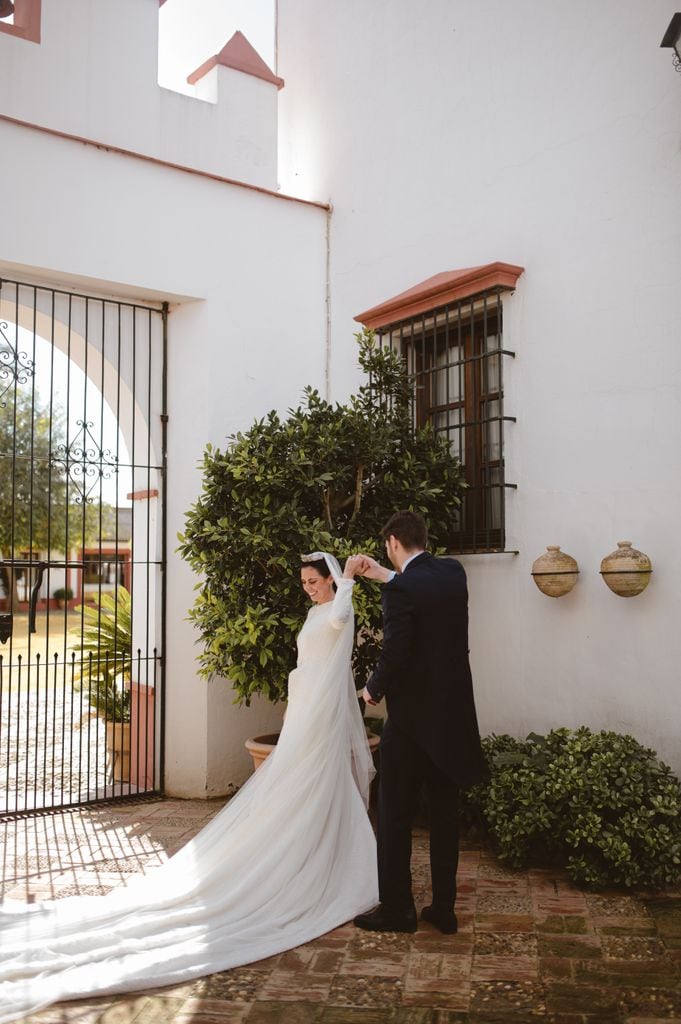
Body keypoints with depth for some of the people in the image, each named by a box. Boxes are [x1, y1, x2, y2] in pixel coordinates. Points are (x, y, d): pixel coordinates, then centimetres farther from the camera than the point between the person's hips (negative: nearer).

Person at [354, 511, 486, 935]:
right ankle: (444, 908, 23)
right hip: (453, 712, 7)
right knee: (445, 812, 14)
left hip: (413, 714, -7)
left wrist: (374, 689, -1)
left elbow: (394, 653, -19)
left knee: (396, 814, 7)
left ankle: (397, 908, 16)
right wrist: (388, 577, 24)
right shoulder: (454, 571, 2)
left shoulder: (401, 589, -18)